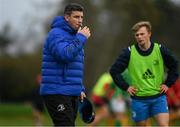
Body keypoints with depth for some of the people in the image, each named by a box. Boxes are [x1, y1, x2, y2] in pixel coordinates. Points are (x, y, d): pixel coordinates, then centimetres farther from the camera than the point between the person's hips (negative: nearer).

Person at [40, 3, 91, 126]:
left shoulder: (74, 36, 20)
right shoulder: (56, 34, -9)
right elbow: (65, 55, -27)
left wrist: (81, 89, 18)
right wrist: (81, 38, -17)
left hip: (72, 93, 9)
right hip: (57, 93, -9)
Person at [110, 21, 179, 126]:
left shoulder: (160, 50, -3)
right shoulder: (129, 52, -5)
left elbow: (174, 66, 11)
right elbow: (114, 70, 2)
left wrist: (167, 83, 4)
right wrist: (126, 87, -3)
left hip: (158, 97, 0)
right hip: (139, 99, 0)